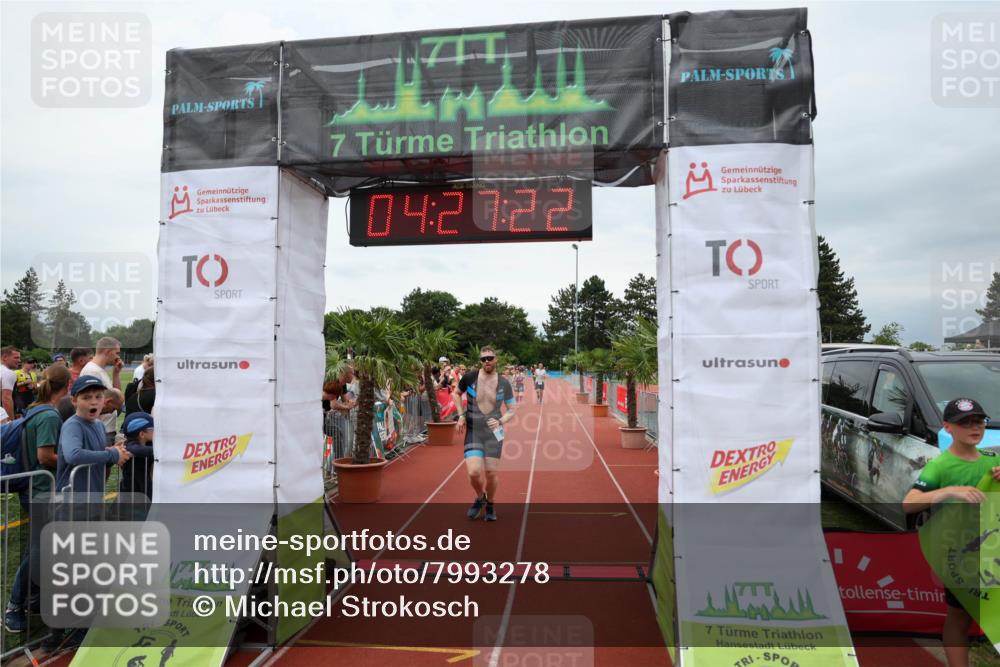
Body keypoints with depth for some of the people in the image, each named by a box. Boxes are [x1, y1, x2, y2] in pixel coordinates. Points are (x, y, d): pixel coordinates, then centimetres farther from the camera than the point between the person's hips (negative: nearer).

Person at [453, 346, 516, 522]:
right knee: (474, 473, -12)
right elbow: (456, 394, 13)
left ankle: (490, 504, 31)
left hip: (494, 432, 1)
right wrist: (461, 415, 1)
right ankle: (480, 498, 21)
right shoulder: (470, 377, -7)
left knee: (491, 473, 2)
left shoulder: (504, 383, -4)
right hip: (473, 431, -1)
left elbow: (511, 411, 4)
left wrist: (500, 422, -16)